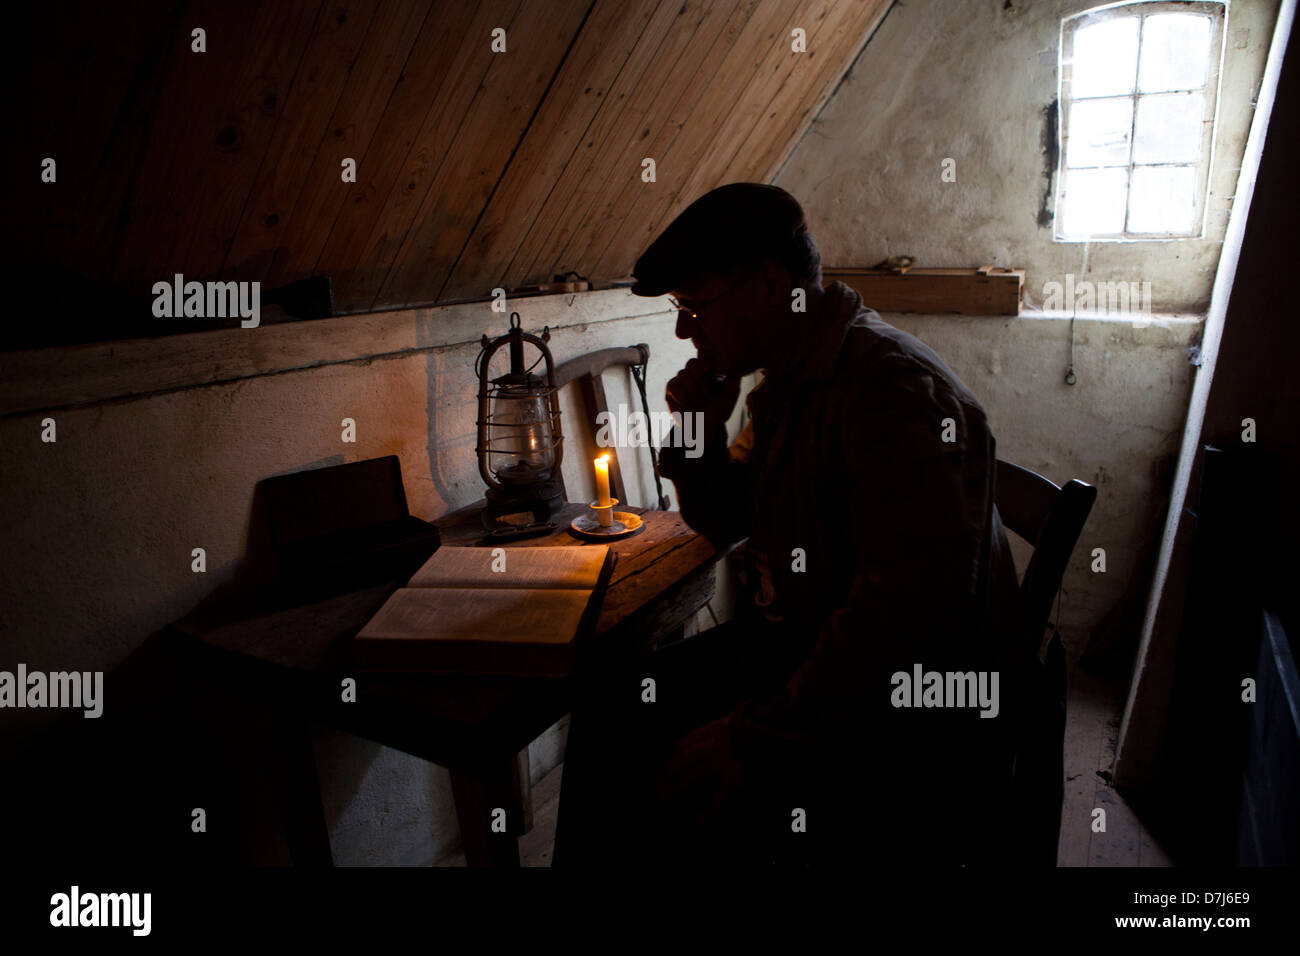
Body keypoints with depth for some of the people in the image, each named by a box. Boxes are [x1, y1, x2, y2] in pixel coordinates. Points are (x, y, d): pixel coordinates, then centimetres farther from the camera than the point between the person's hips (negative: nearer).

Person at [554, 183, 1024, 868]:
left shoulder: (894, 387, -23)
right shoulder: (781, 383, 9)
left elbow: (909, 610, -30)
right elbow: (725, 523, 20)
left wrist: (757, 738, -27)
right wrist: (699, 432, 1)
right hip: (791, 645, 9)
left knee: (690, 814, -24)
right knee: (610, 707, -1)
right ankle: (586, 858, 19)